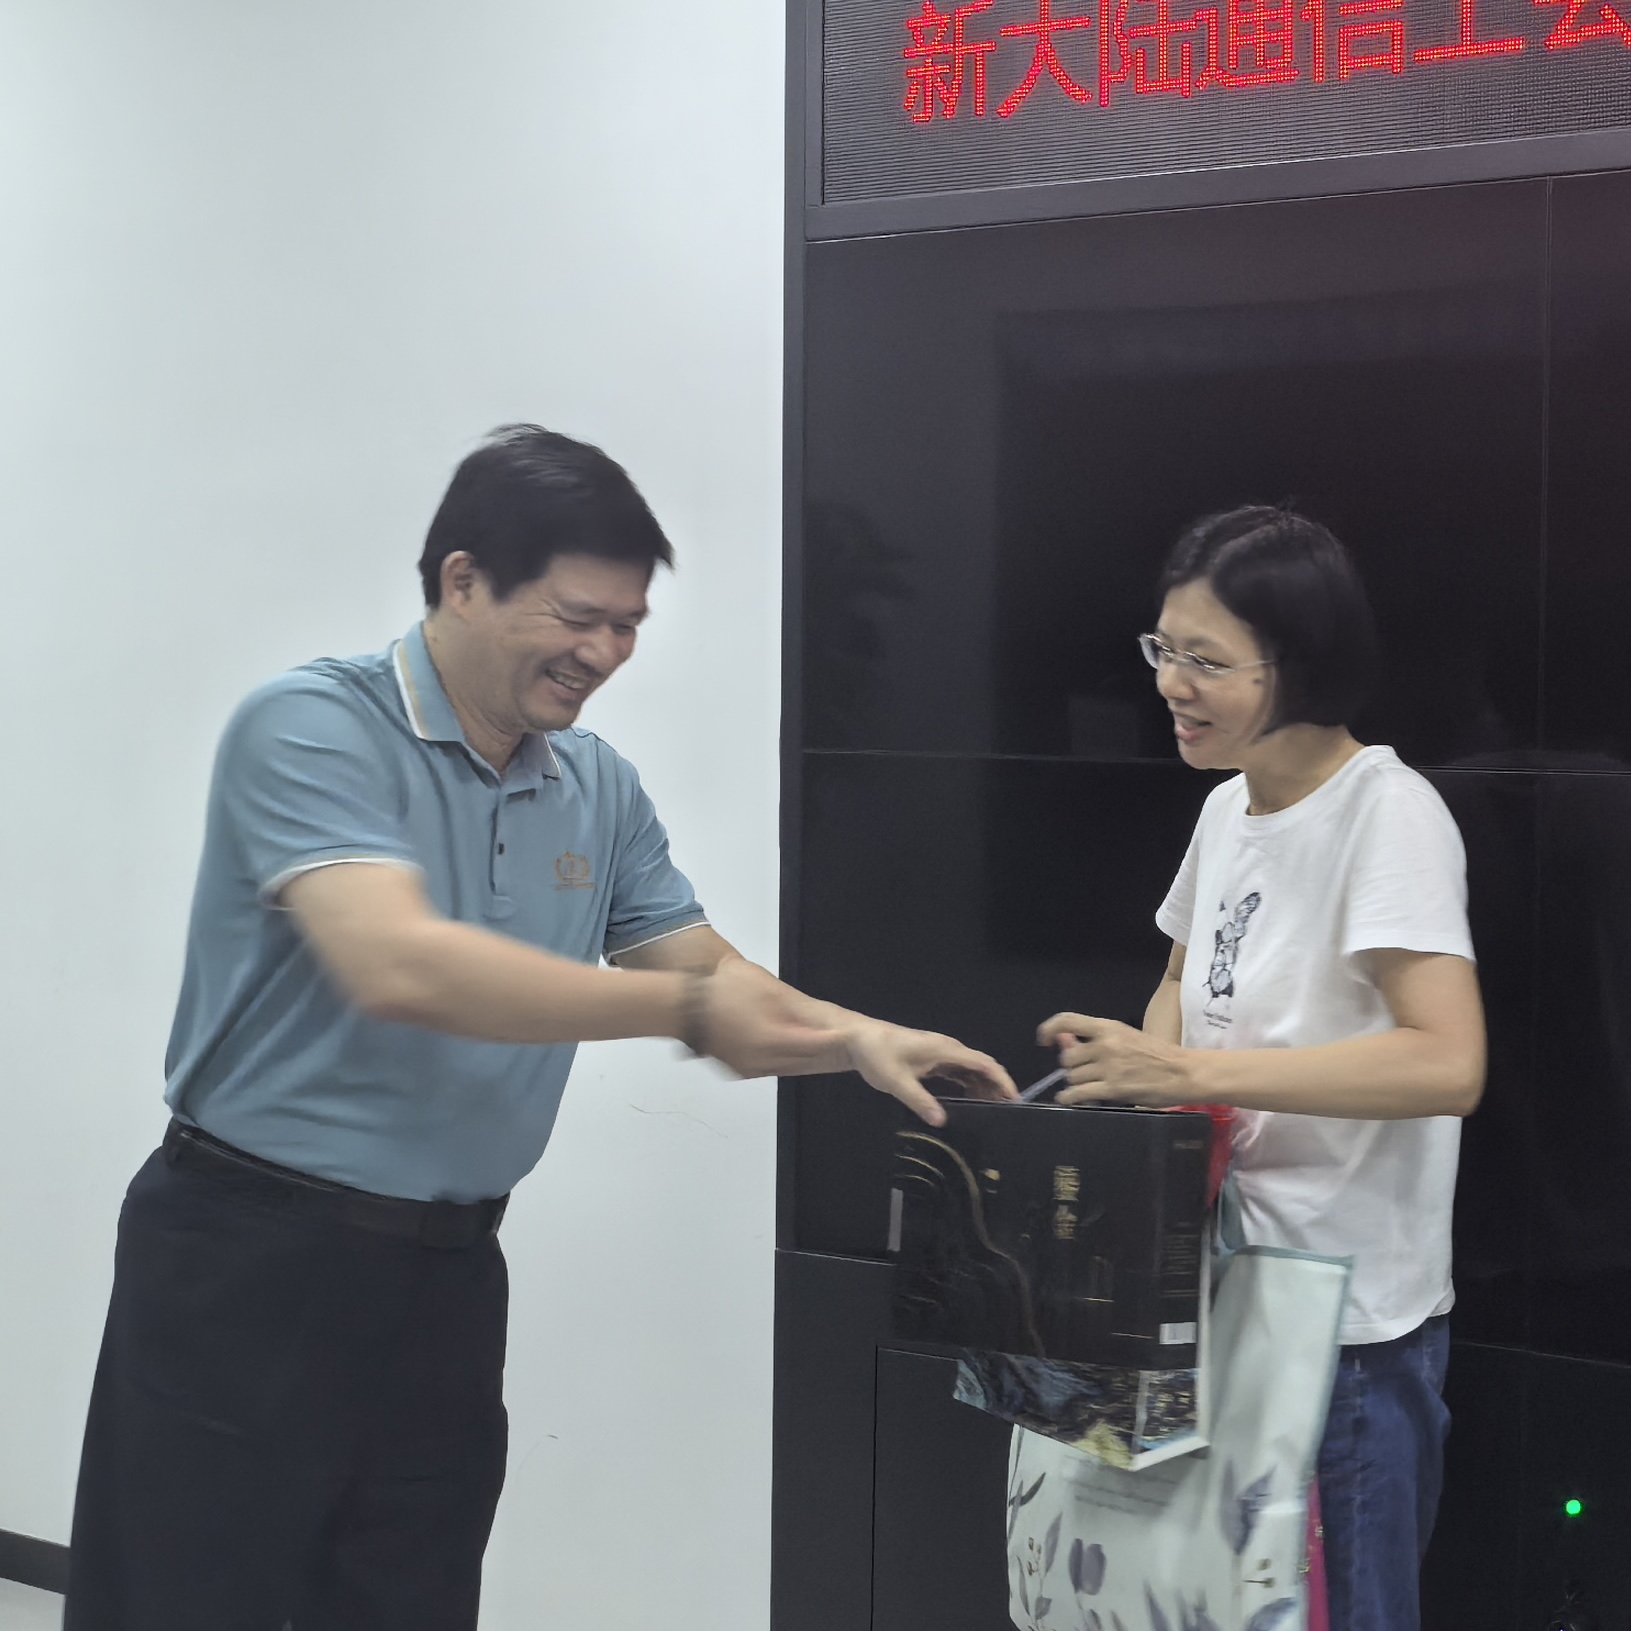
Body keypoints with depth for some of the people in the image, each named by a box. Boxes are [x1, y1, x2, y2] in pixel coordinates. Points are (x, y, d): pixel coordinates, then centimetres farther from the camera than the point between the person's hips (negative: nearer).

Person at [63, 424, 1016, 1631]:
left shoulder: (598, 788, 8)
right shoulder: (311, 728, -14)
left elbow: (709, 973, 15)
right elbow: (395, 966, -29)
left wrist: (855, 1038, -5)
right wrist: (683, 1009, -28)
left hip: (449, 1274, 6)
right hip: (252, 1260, -6)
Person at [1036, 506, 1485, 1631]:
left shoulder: (1385, 812, -17)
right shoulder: (1229, 808, 7)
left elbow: (1446, 1063, -29)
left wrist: (1187, 1070, -28)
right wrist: (1140, 1061, 2)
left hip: (1349, 1325, -8)